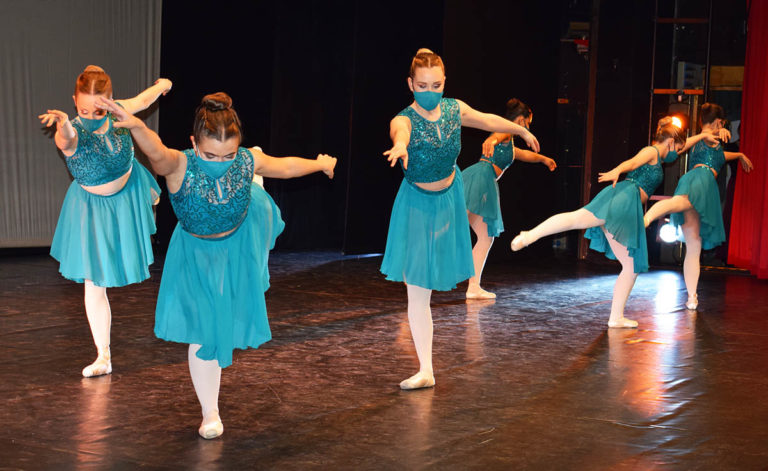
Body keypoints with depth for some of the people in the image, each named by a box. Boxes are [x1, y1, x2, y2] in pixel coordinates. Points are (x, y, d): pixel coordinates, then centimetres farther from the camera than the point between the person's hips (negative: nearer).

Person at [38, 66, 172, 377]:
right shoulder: (73, 132, -36)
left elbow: (142, 99, 1)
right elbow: (66, 140, -63)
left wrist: (162, 85, 22)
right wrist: (63, 125, -87)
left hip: (128, 193, 4)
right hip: (93, 209, -4)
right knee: (94, 283, -4)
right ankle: (103, 356, 4)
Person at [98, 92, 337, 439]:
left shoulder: (249, 161, -25)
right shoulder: (179, 166, -36)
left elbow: (286, 167, -3)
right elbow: (156, 152, -60)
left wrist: (321, 164, 14)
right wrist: (136, 126, -83)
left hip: (239, 244, 2)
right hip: (197, 255, -2)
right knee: (204, 331, 3)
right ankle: (210, 413, 19)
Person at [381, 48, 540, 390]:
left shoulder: (454, 109, -9)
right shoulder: (404, 120, -25)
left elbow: (488, 121, 10)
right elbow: (400, 133, -50)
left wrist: (522, 130, 26)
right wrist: (400, 146, -75)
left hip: (449, 199, 5)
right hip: (417, 205, -5)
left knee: (437, 276, 22)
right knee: (417, 290, -8)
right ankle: (426, 371, -1)